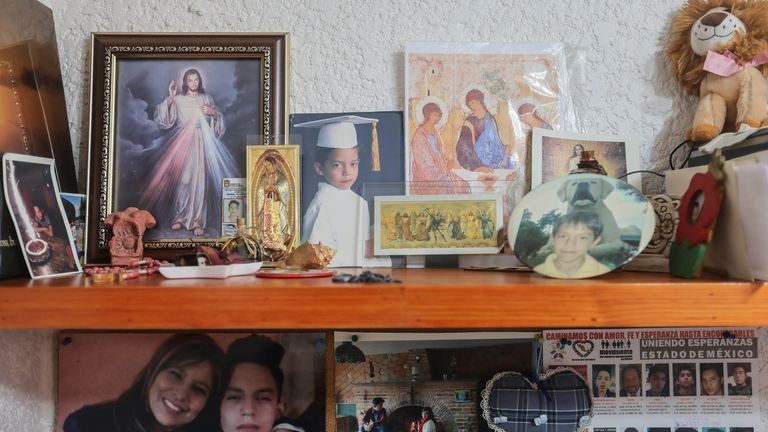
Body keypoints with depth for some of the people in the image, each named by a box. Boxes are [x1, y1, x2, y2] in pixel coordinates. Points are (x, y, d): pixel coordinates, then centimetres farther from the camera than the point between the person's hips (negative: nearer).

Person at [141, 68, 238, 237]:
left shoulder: (206, 98, 13)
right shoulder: (178, 99, 8)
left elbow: (219, 119, 15)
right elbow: (165, 120, -1)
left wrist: (213, 112, -6)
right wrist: (169, 98, -10)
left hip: (201, 144, 0)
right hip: (182, 143, 0)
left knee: (199, 180, -7)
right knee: (181, 179, -3)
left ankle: (197, 221, -6)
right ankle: (179, 217, 11)